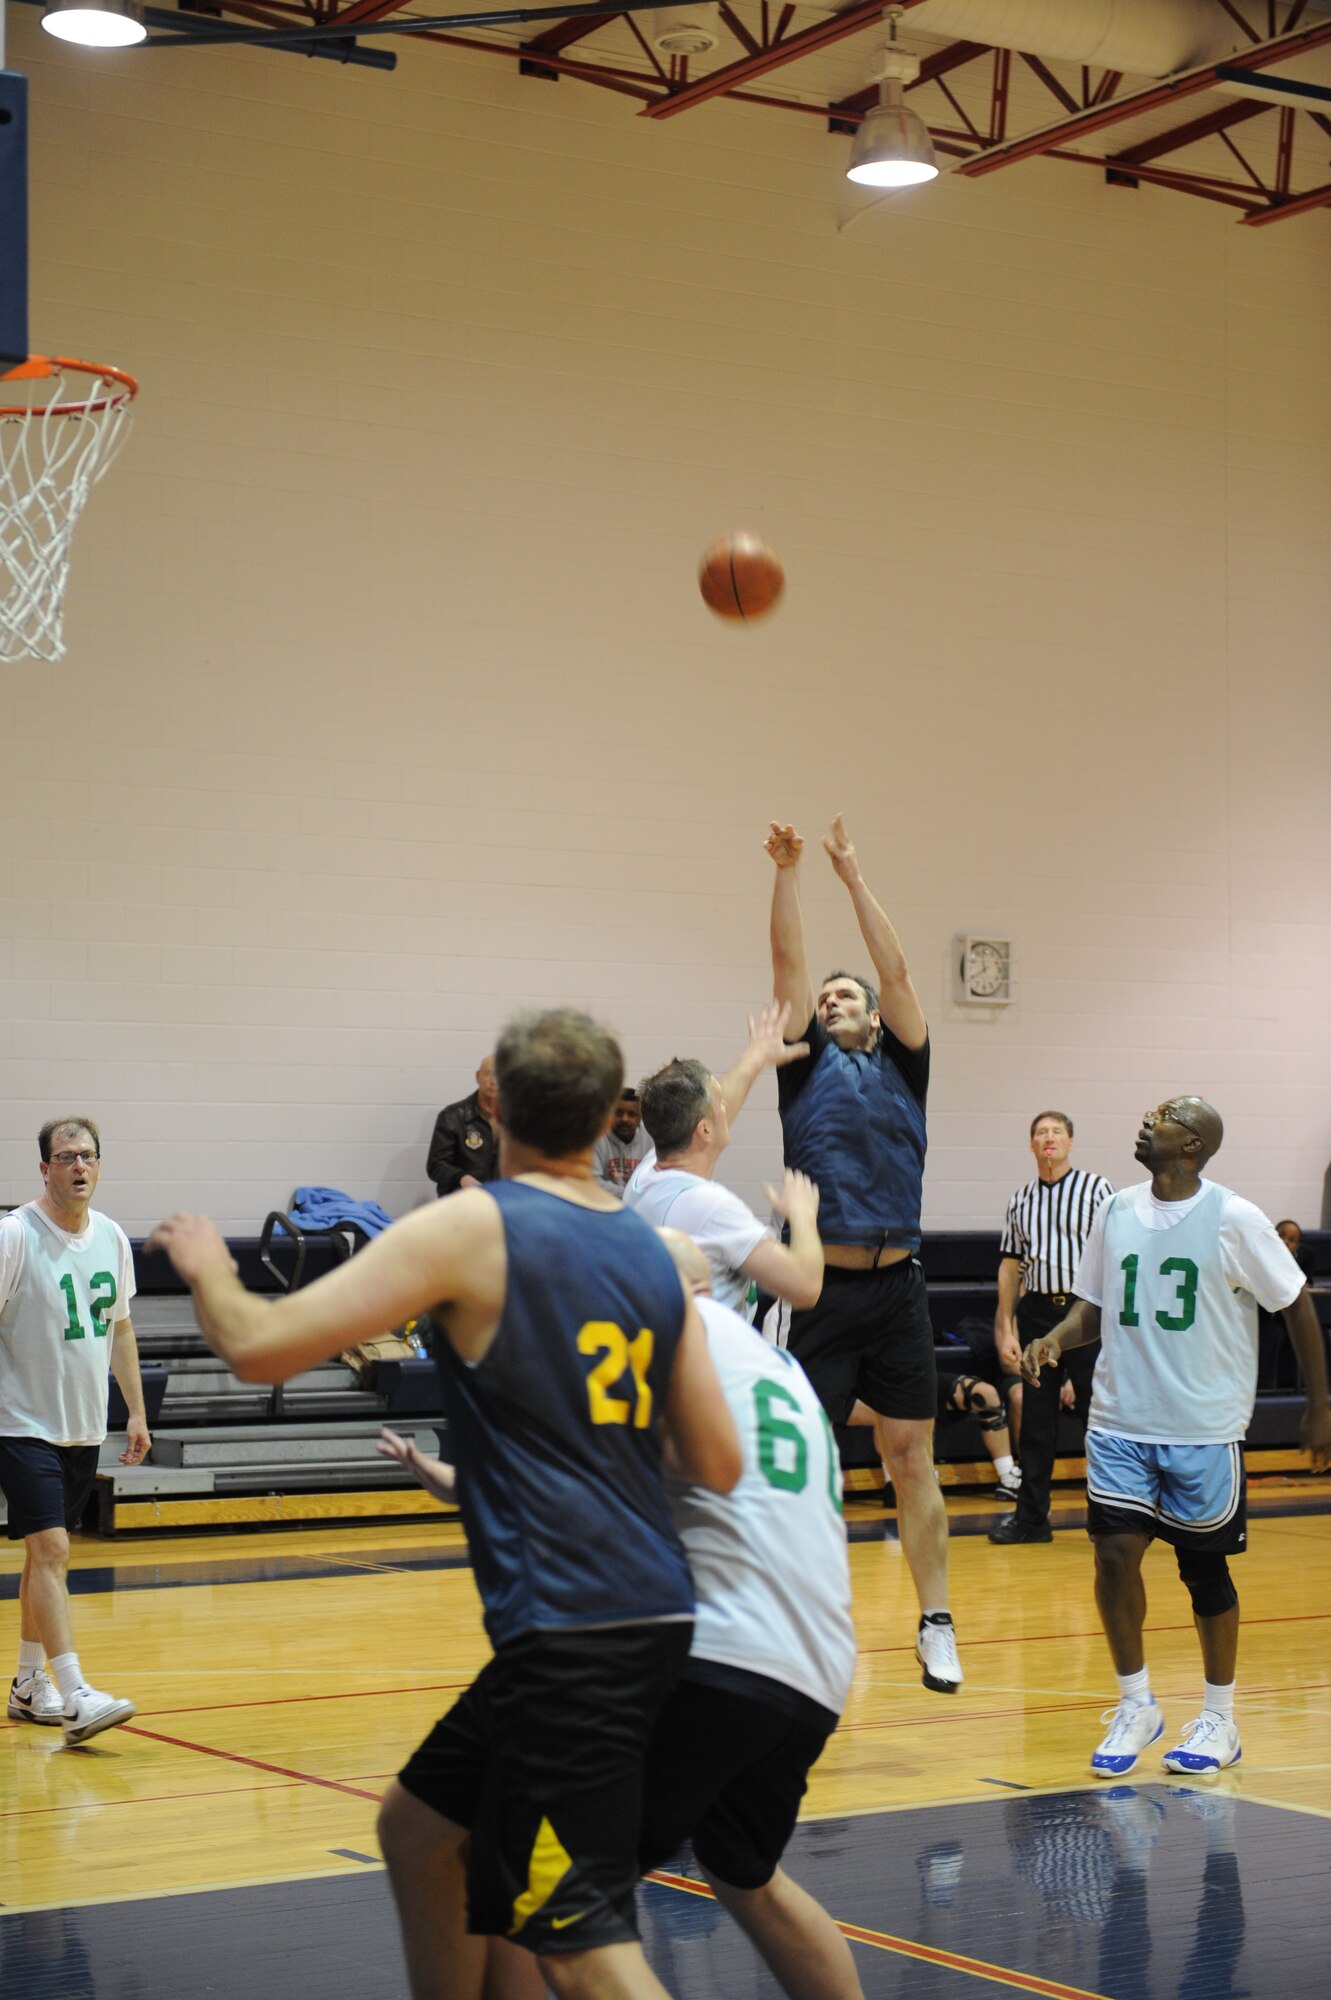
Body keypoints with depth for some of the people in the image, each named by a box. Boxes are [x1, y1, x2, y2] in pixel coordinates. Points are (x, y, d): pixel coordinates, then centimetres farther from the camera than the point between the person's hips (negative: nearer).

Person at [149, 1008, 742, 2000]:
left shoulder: (472, 1227, -7)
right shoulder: (655, 1254, 11)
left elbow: (259, 1347, -9)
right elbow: (719, 1466, 10)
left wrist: (208, 1269, 13)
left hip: (569, 1627, -8)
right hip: (651, 1610, 8)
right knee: (421, 1825, 24)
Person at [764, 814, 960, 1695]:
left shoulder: (901, 1067, 13)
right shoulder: (807, 1065, 11)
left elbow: (897, 969, 5)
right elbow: (790, 962, 4)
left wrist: (853, 871, 6)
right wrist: (789, 871, -2)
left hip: (897, 1290, 1)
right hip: (821, 1290, -1)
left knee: (913, 1460, 7)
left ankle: (937, 1623, 15)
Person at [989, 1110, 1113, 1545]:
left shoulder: (1096, 1188, -1)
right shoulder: (1021, 1199, 11)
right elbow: (1010, 1266, 14)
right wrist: (1005, 1329, 8)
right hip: (1037, 1313, 4)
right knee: (1036, 1420, 7)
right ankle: (1031, 1518, 13)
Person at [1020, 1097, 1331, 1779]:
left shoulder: (1232, 1218, -10)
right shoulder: (1118, 1210, 5)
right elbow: (1093, 1306, 15)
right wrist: (1055, 1338, -6)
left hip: (1205, 1429, -3)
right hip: (1121, 1422, 3)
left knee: (1205, 1569, 6)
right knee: (1114, 1554, -6)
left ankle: (1219, 1719, 24)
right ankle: (1135, 1706, 13)